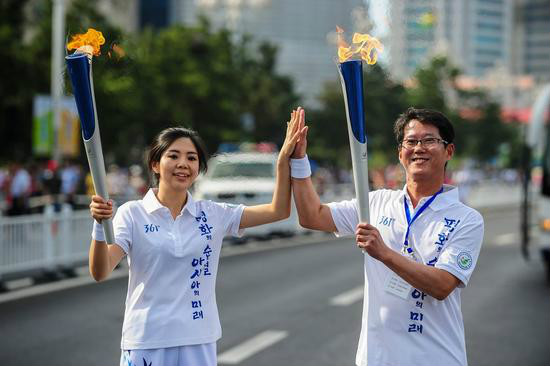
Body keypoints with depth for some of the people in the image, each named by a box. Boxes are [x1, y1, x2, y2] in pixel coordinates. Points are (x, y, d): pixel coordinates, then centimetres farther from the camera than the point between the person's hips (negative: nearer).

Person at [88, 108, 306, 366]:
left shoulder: (213, 215, 5)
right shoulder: (132, 214, -3)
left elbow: (278, 211, 1)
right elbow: (100, 273, -12)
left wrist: (284, 158, -8)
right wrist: (99, 225, -28)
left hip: (199, 343, 3)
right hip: (146, 342, -2)